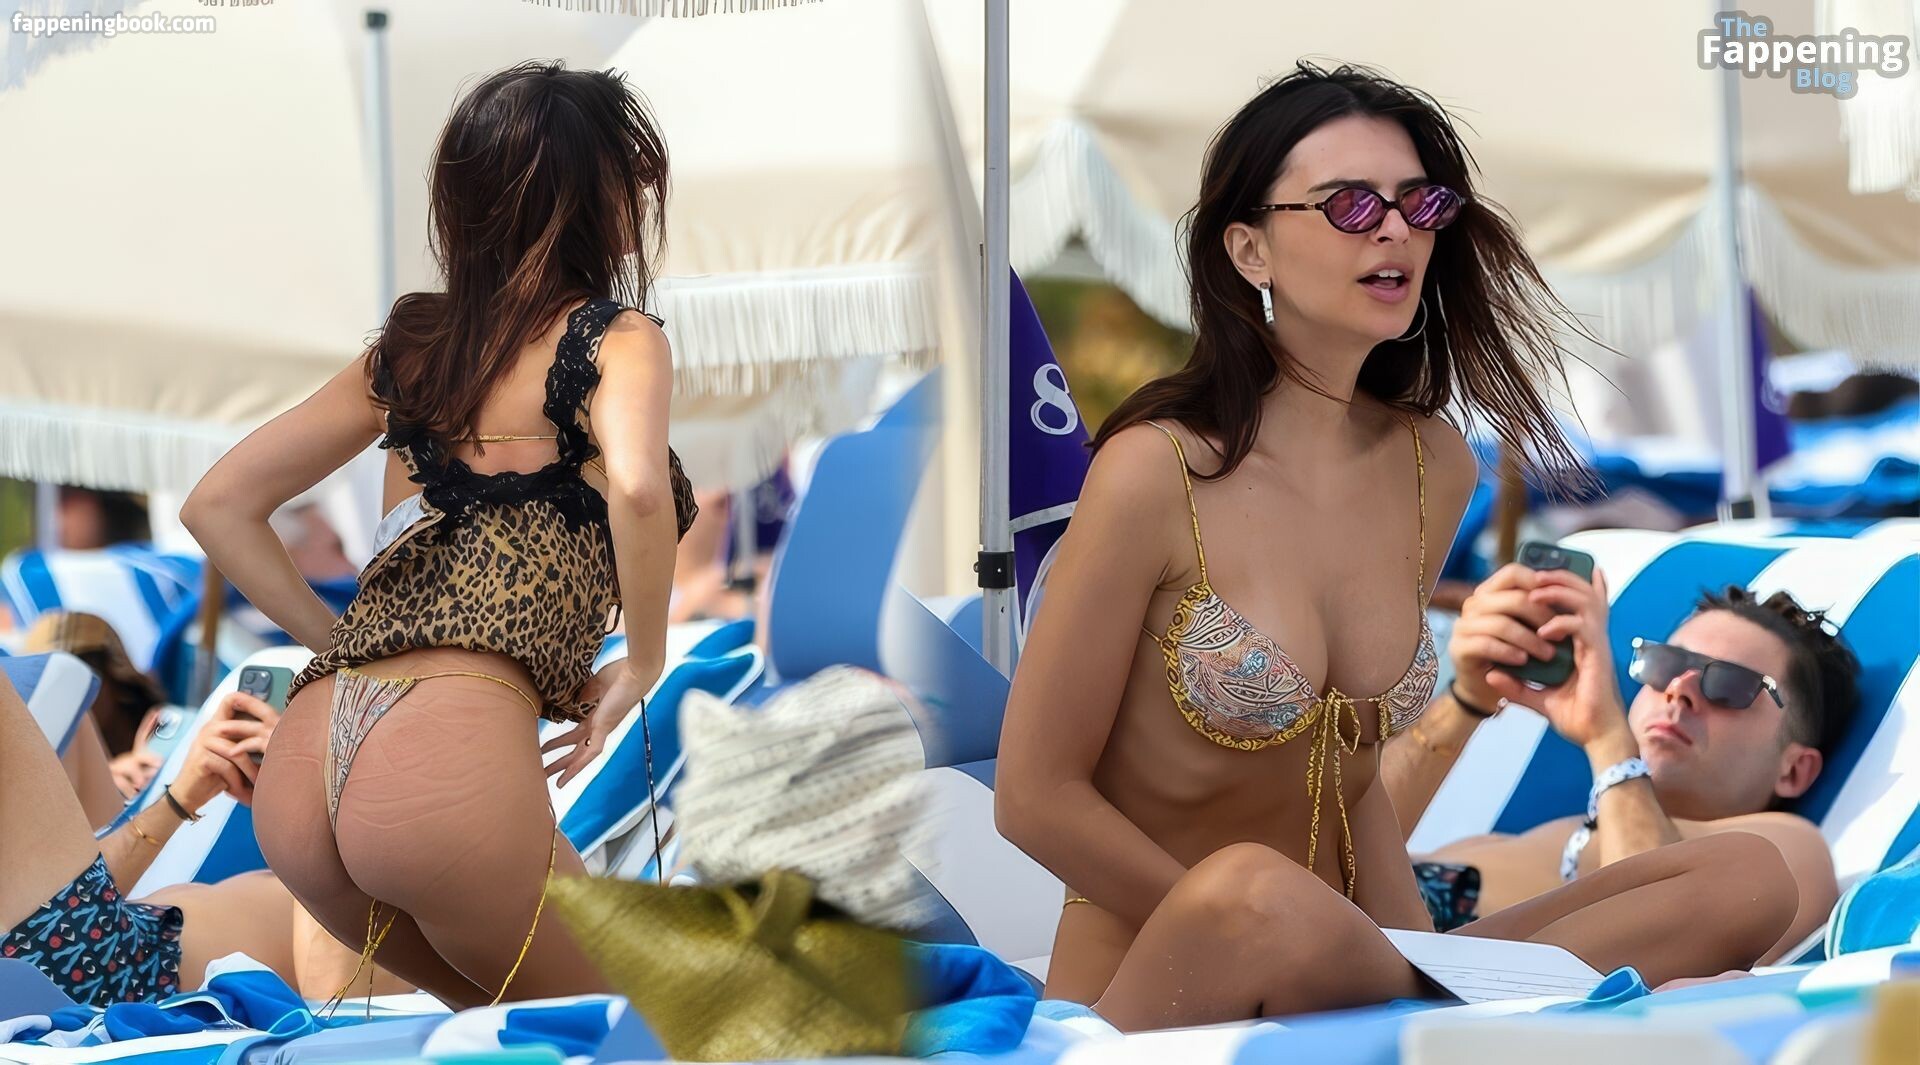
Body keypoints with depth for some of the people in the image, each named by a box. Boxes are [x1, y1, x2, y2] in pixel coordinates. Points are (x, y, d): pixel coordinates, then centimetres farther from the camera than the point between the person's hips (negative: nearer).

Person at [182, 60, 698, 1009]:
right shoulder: (614, 340, 4)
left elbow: (217, 508, 23)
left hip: (301, 764, 7)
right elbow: (637, 487, -18)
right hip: (454, 756, -7)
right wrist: (642, 665, -4)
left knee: (528, 1037, 26)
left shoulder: (409, 347, 22)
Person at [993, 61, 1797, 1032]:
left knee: (1753, 872, -9)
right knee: (1255, 891, -42)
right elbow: (1036, 796, -10)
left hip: (1334, 967, 7)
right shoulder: (1157, 471, -13)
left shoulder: (1435, 468, 6)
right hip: (1154, 995, -7)